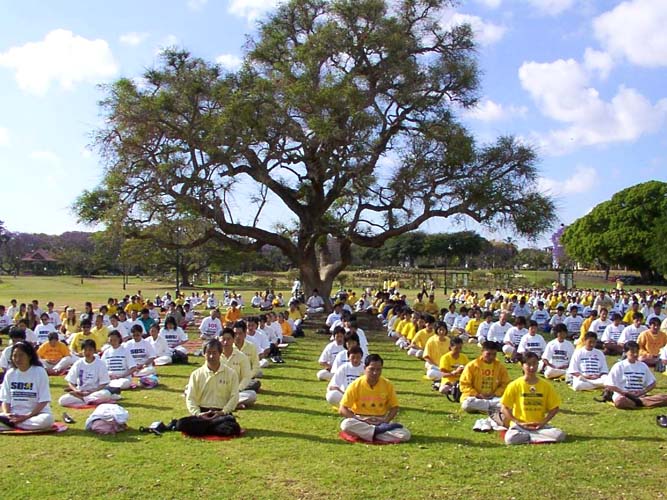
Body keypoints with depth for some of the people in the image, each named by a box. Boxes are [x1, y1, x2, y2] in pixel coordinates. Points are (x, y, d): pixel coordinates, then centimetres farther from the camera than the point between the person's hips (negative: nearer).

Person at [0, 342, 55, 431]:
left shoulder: (40, 372, -7)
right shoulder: (10, 374, 6)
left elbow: (44, 401, -9)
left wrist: (27, 416, -17)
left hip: (36, 414, -1)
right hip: (14, 415, 1)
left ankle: (11, 424, -23)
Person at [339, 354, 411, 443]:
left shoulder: (387, 385, -3)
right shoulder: (355, 385, -9)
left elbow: (394, 407, 6)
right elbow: (342, 410, -9)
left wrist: (385, 421, -14)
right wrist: (360, 420, -22)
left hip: (381, 422, 1)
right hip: (360, 422, -1)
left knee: (405, 434, -24)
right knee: (346, 425, -37)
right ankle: (379, 430, -24)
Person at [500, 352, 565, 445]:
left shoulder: (545, 385, 3)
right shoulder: (515, 385, -3)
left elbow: (554, 407, 8)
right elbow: (505, 408, -1)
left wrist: (543, 422, -6)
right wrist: (518, 423, -11)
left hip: (539, 425, 2)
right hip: (520, 426, -2)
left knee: (560, 435, -26)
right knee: (510, 439, -34)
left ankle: (526, 436, -13)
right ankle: (536, 437, -10)